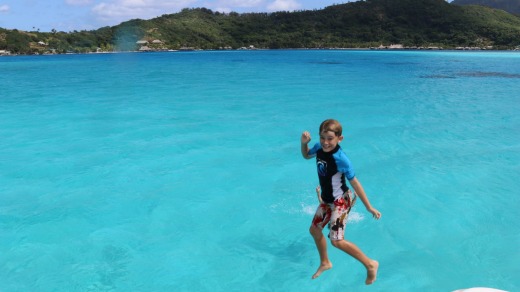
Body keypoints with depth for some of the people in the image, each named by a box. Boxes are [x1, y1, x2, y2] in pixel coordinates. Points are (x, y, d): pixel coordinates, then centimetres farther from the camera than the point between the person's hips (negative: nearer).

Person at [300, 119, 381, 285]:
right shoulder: (319, 148, -10)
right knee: (314, 229, 18)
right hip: (327, 200, 8)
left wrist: (369, 207, -16)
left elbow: (354, 183, -21)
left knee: (337, 240, -10)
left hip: (341, 201, -8)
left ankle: (370, 264, 8)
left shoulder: (341, 159, -29)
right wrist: (304, 143, -8)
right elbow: (306, 156, 14)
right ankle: (325, 263, 41)